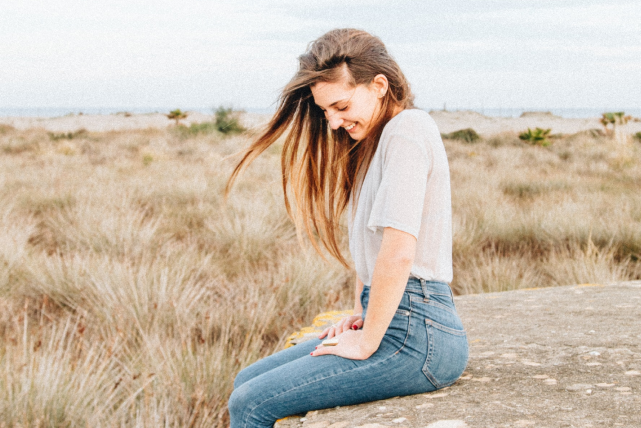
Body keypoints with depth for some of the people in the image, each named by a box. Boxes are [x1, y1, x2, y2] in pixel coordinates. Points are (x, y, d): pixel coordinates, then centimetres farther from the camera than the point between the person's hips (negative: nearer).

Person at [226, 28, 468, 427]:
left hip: (417, 334, -10)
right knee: (247, 382, 9)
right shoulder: (371, 142, 20)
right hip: (390, 322, 10)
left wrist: (367, 342, -14)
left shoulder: (407, 128, -13)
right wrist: (360, 315, 11)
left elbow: (398, 251, -21)